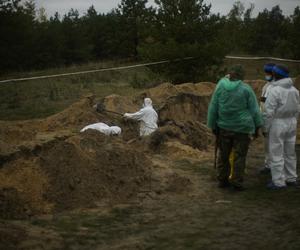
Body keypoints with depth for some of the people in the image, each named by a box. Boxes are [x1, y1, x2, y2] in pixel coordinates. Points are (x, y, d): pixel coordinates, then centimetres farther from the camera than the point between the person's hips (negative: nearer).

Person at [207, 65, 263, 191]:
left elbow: (213, 108, 0)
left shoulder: (220, 87, -4)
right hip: (242, 128, -2)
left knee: (223, 154, 14)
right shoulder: (246, 89, -9)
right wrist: (257, 126, 7)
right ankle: (237, 182, 7)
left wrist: (213, 126, 8)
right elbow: (254, 109, -4)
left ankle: (222, 179, 20)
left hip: (224, 127, 3)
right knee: (239, 155, 6)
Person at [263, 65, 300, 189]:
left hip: (277, 124, -7)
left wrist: (265, 127, -9)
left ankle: (278, 181, 3)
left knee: (276, 153, 0)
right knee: (290, 152, 16)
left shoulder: (275, 90, -17)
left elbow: (268, 112, -18)